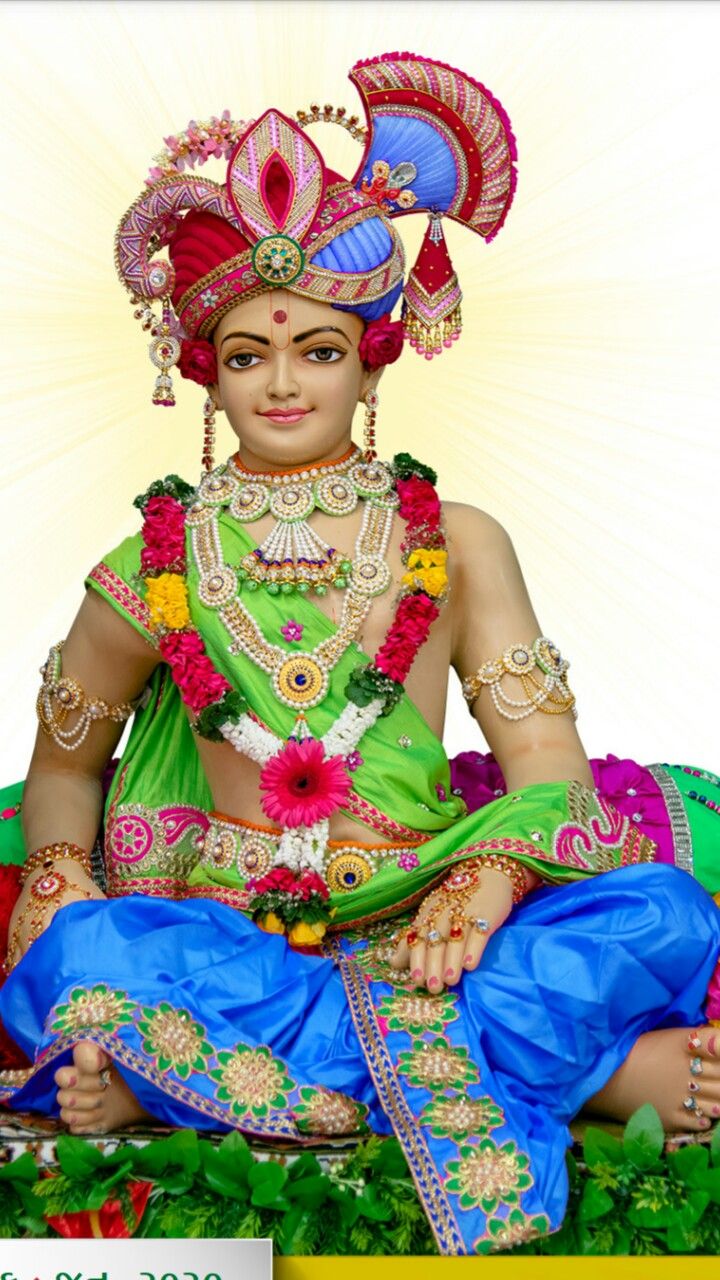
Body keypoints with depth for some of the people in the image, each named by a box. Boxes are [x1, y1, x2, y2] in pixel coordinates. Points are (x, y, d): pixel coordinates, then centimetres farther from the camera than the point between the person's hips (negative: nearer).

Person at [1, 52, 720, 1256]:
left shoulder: (457, 546, 5)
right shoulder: (154, 569, 5)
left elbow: (550, 772, 0)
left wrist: (490, 877, -23)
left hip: (419, 925, 0)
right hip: (218, 935, 0)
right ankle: (603, 1066, -28)